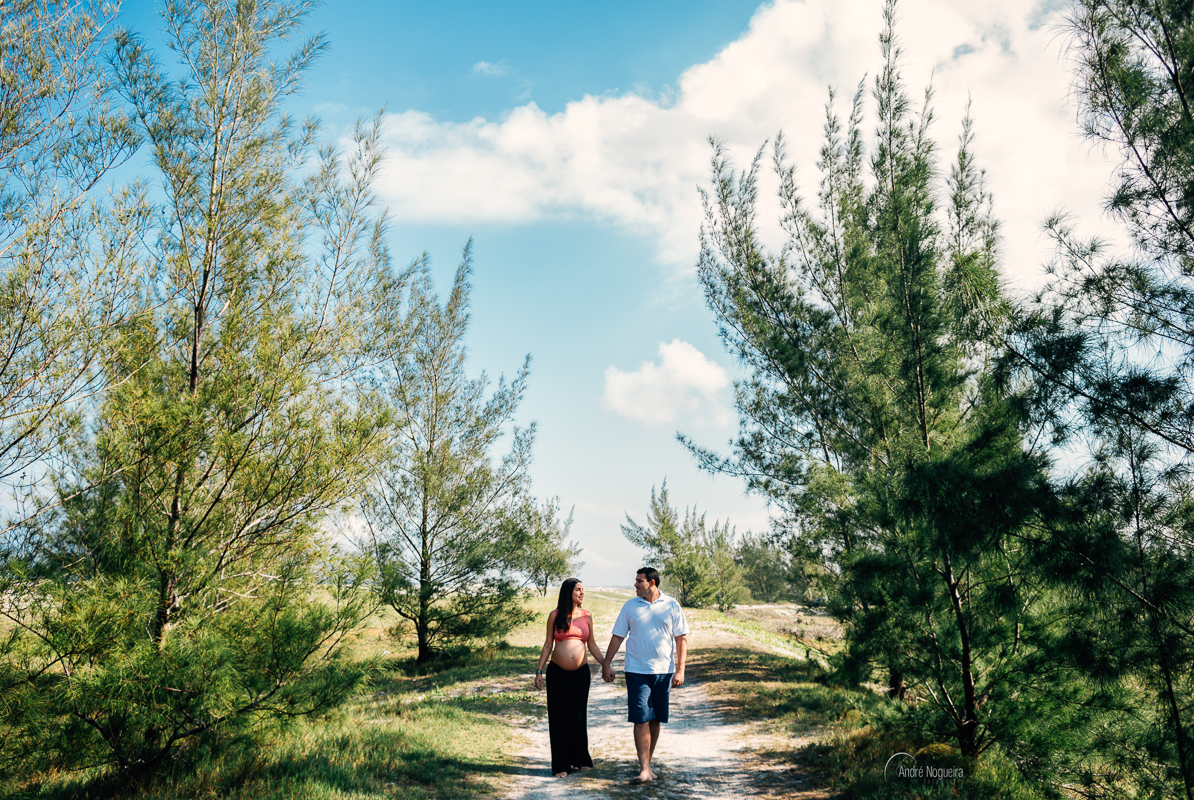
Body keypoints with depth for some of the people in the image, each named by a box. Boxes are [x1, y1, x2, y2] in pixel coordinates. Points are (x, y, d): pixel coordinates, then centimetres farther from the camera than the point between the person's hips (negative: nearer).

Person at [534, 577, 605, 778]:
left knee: (578, 716, 4)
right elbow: (548, 645, 4)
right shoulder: (555, 616, 1)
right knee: (558, 718, 2)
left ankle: (578, 759, 24)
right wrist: (539, 671, 0)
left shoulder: (586, 616, 7)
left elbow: (592, 645, 12)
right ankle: (561, 765, 12)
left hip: (580, 673, 2)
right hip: (557, 672, -1)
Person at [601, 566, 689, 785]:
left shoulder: (671, 606, 1)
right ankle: (645, 769, -8)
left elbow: (681, 639, 2)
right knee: (641, 719, -7)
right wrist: (606, 664, 7)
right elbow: (617, 637, 9)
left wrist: (680, 670, -5)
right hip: (637, 671, 0)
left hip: (663, 671, 1)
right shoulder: (630, 606, 4)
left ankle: (648, 761, 24)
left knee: (655, 720, 9)